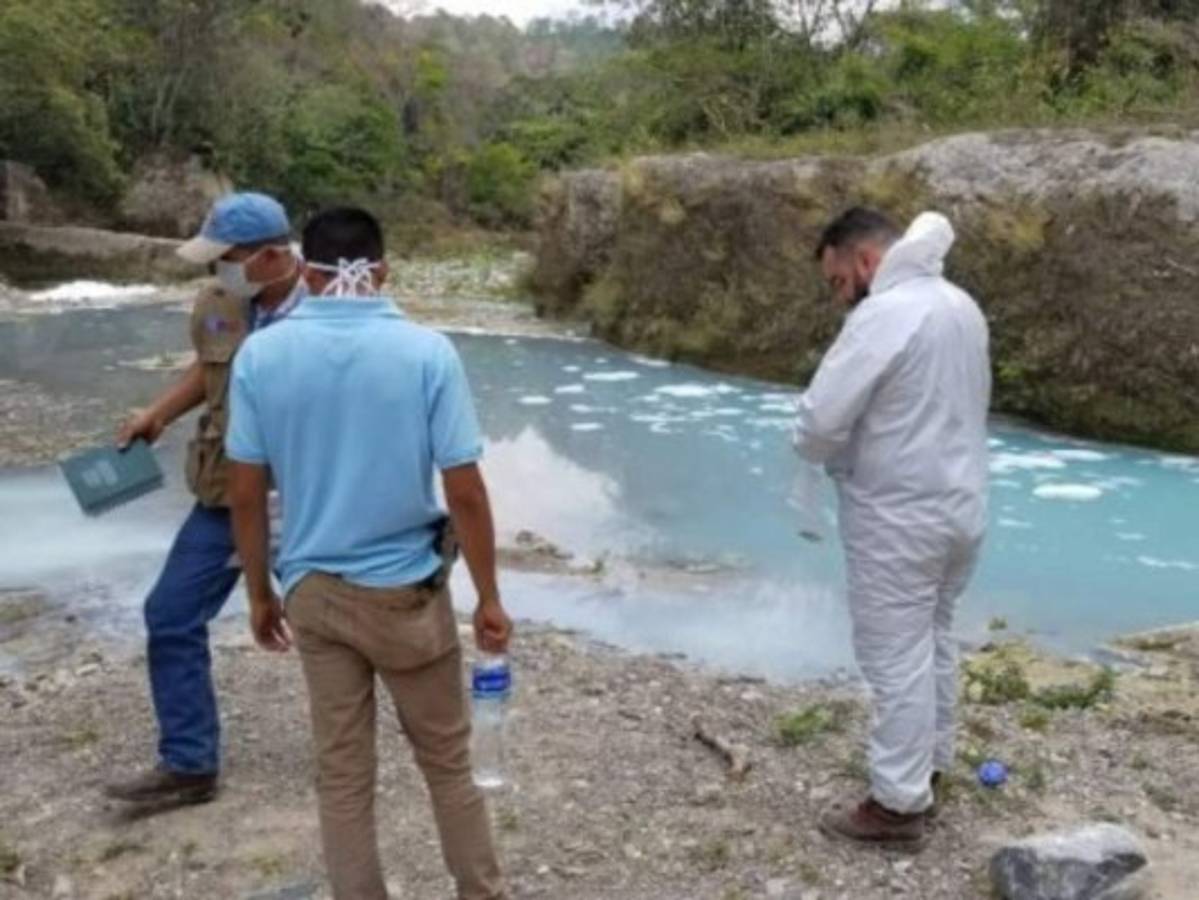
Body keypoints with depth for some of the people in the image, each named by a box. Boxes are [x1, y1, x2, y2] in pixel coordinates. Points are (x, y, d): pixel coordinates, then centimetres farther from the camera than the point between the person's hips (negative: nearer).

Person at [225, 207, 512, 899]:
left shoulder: (261, 355, -7)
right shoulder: (427, 351, -13)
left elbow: (247, 493, -3)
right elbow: (465, 491, -13)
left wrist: (260, 593, 10)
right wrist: (490, 598, -2)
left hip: (314, 592, 2)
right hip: (405, 589, -2)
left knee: (342, 776, 14)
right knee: (448, 761, 16)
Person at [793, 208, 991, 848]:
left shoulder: (883, 315, -21)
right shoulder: (962, 306, 8)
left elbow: (819, 420, -23)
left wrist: (830, 455, -1)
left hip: (899, 519, -9)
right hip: (960, 504, 9)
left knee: (897, 660, 1)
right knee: (934, 644, 21)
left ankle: (899, 805, 11)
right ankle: (928, 764, 36)